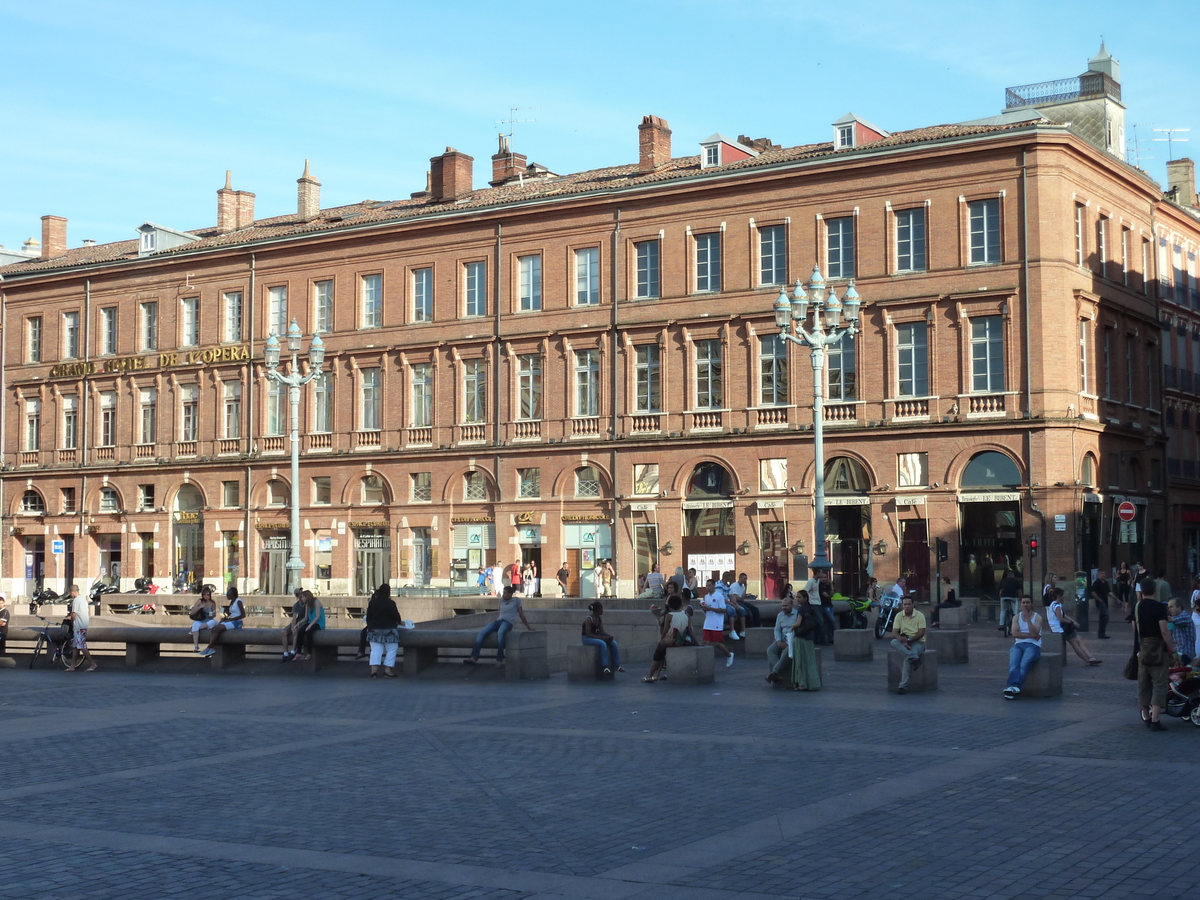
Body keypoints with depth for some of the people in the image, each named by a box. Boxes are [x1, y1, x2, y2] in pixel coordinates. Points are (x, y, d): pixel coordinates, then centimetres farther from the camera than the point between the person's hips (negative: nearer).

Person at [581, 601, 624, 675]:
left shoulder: (599, 618, 7)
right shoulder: (589, 619, -18)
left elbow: (602, 631, 8)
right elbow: (588, 634, -21)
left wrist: (610, 636, -11)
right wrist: (600, 637, -25)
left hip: (596, 637, 8)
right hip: (587, 639, -8)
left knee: (614, 643, -11)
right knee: (603, 644, -35)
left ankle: (617, 665, -11)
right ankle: (605, 667, -37)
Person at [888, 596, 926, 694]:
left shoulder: (919, 616, -5)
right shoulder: (899, 616, 3)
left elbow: (921, 633, -11)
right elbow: (894, 633, -5)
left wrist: (909, 639, -23)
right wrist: (902, 640, -25)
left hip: (918, 642, -4)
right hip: (903, 642, 4)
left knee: (908, 659, -32)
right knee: (893, 642, -31)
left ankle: (903, 685, -36)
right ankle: (913, 657, -47)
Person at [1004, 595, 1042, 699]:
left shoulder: (1037, 617, 8)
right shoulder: (1016, 617, 16)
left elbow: (1035, 633, -8)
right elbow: (1015, 633, 0)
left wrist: (1028, 619, -9)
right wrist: (1031, 635, -8)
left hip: (1033, 645, -2)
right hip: (1018, 645, 2)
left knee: (1024, 664, -30)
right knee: (1013, 664, -29)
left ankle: (1012, 687, -43)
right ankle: (1013, 688, -46)